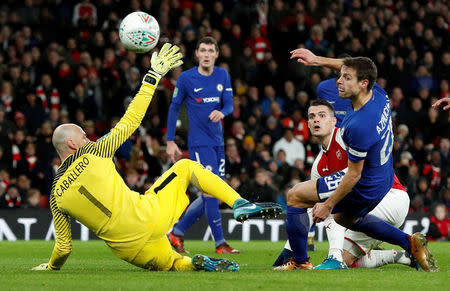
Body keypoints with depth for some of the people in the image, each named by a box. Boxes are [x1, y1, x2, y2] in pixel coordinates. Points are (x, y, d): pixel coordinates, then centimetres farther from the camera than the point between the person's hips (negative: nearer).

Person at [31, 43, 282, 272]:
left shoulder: (56, 197, 6)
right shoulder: (93, 151, -2)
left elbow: (63, 247, 9)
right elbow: (131, 120, 5)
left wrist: (51, 267, 30)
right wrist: (154, 76, 13)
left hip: (128, 250, 3)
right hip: (147, 218, -3)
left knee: (172, 264, 30)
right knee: (186, 166, 21)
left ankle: (196, 264, -7)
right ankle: (240, 204, 7)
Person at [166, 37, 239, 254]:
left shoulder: (222, 76, 7)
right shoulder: (186, 78, -5)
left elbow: (229, 104, 4)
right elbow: (174, 108, 2)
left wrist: (222, 112, -21)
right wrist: (170, 142, 0)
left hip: (217, 142, 6)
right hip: (199, 143, -6)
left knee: (212, 195, 6)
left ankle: (177, 233, 18)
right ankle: (220, 244, -9)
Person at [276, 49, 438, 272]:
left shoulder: (358, 126, -35)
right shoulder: (379, 97, -11)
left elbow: (354, 174, -25)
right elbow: (348, 66, 11)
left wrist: (328, 205, -14)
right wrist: (317, 60, 6)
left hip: (364, 188, -9)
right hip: (384, 180, 9)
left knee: (294, 196, 1)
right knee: (345, 218, 35)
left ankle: (300, 262, 8)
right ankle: (410, 243, 29)